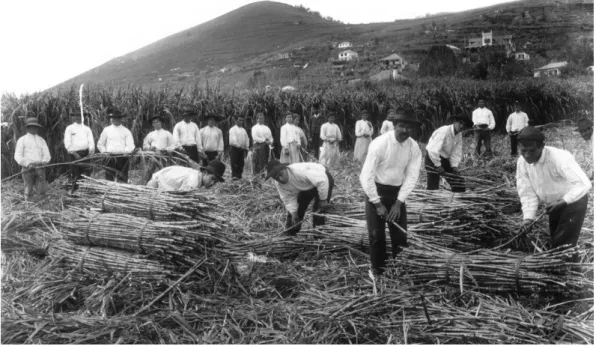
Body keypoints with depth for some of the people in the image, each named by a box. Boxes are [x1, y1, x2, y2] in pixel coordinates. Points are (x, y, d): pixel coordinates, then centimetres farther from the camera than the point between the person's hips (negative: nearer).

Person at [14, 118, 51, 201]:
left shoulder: (41, 140, 17)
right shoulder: (22, 140, 8)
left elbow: (47, 154, 13)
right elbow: (17, 156, 1)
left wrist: (43, 161, -9)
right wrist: (28, 163, -13)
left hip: (40, 168, 2)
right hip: (27, 168, -2)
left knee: (41, 192, -6)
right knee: (28, 189, -3)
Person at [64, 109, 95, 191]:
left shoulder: (87, 128, 17)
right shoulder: (69, 128, 8)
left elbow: (91, 141, 8)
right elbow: (67, 143, -1)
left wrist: (91, 152, -9)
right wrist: (74, 153, -11)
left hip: (86, 153, 3)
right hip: (74, 153, -2)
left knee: (87, 173, -4)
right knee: (75, 174, -4)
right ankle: (74, 191, 4)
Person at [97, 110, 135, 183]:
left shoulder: (126, 131, 8)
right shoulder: (106, 130, 11)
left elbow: (130, 146, 1)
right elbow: (100, 144, 17)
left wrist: (125, 152, -16)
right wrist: (104, 152, 2)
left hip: (122, 157, -1)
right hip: (110, 157, 1)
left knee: (123, 180, -2)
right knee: (109, 179, -1)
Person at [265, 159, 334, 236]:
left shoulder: (299, 171, -43)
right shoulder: (279, 184, -19)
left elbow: (322, 180, -40)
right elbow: (288, 199, -8)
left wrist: (323, 200, -30)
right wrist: (293, 213, -21)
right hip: (306, 187, 7)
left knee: (318, 211, -17)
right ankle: (289, 236, 14)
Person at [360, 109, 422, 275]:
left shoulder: (414, 147, -10)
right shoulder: (379, 144, -23)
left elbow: (411, 176, -7)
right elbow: (366, 176, -21)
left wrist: (398, 203, -13)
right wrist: (378, 204, -18)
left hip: (398, 192, 4)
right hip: (376, 191, -4)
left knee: (401, 233, 6)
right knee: (377, 235, -3)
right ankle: (378, 271, 15)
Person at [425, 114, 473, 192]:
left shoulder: (459, 135, 2)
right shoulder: (443, 132, -23)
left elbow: (456, 152, -1)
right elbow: (433, 150, -29)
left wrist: (455, 165, -15)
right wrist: (438, 165, -24)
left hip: (445, 160, 8)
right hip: (433, 159, -8)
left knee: (459, 186, 6)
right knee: (433, 188, -11)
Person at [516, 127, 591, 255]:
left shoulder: (559, 158, -32)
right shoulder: (522, 162, -14)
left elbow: (584, 184, -38)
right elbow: (527, 193, -12)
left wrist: (563, 202, -47)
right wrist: (528, 217, -24)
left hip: (573, 201, -6)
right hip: (554, 205, 6)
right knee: (554, 244, 17)